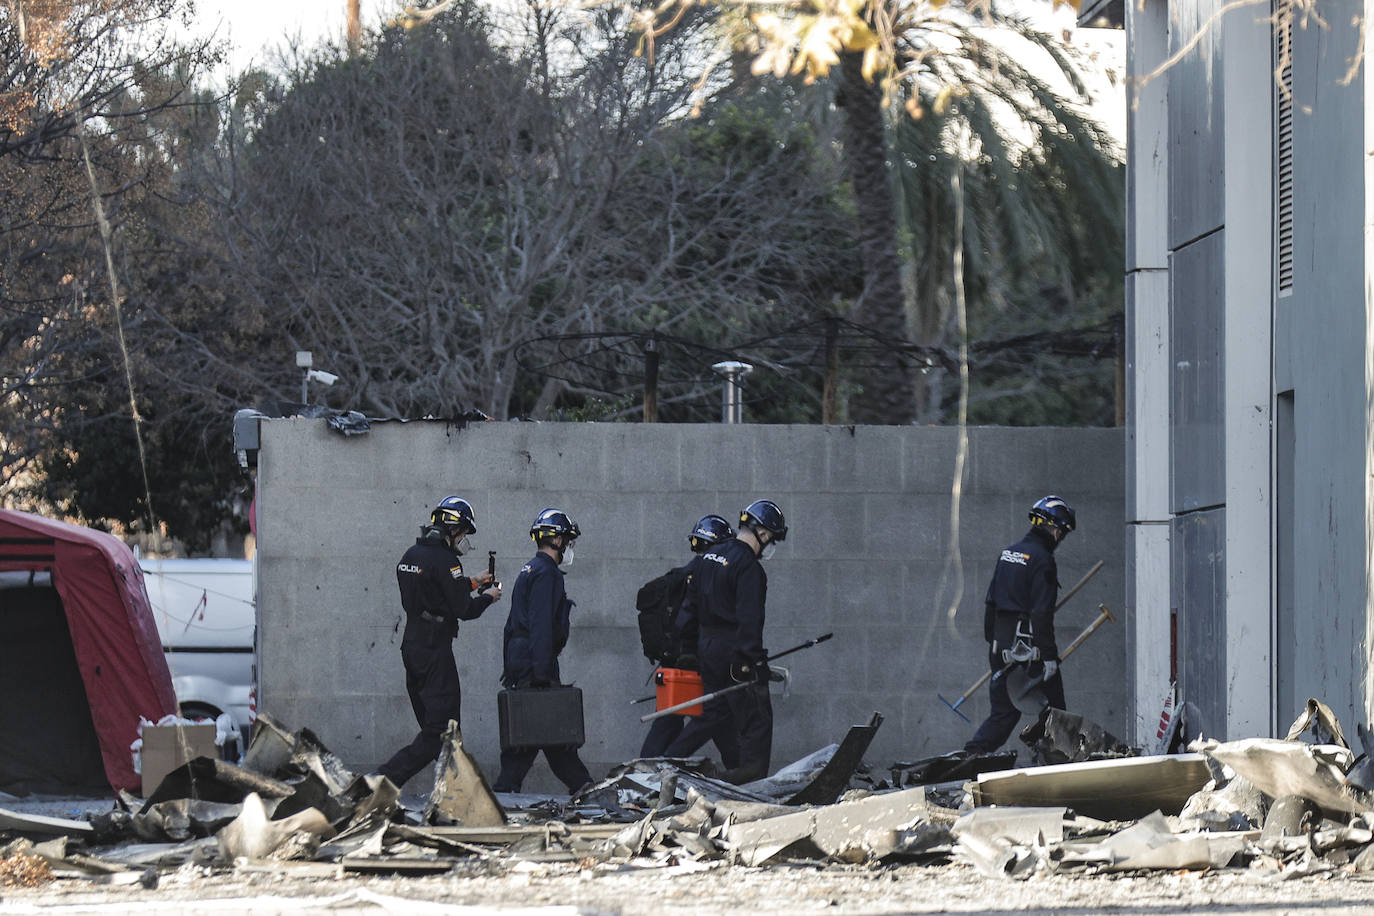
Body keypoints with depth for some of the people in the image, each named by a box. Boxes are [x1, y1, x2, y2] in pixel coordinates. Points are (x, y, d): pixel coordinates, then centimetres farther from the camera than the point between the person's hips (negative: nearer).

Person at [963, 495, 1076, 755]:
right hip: (1030, 648, -8)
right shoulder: (1041, 559, -13)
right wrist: (1049, 655, -17)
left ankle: (971, 755, -1)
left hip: (1001, 644, 8)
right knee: (1051, 712, 2)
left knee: (1004, 710, 11)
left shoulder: (1008, 553, 13)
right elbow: (1042, 612, -18)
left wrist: (992, 640, 23)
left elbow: (991, 601, 17)